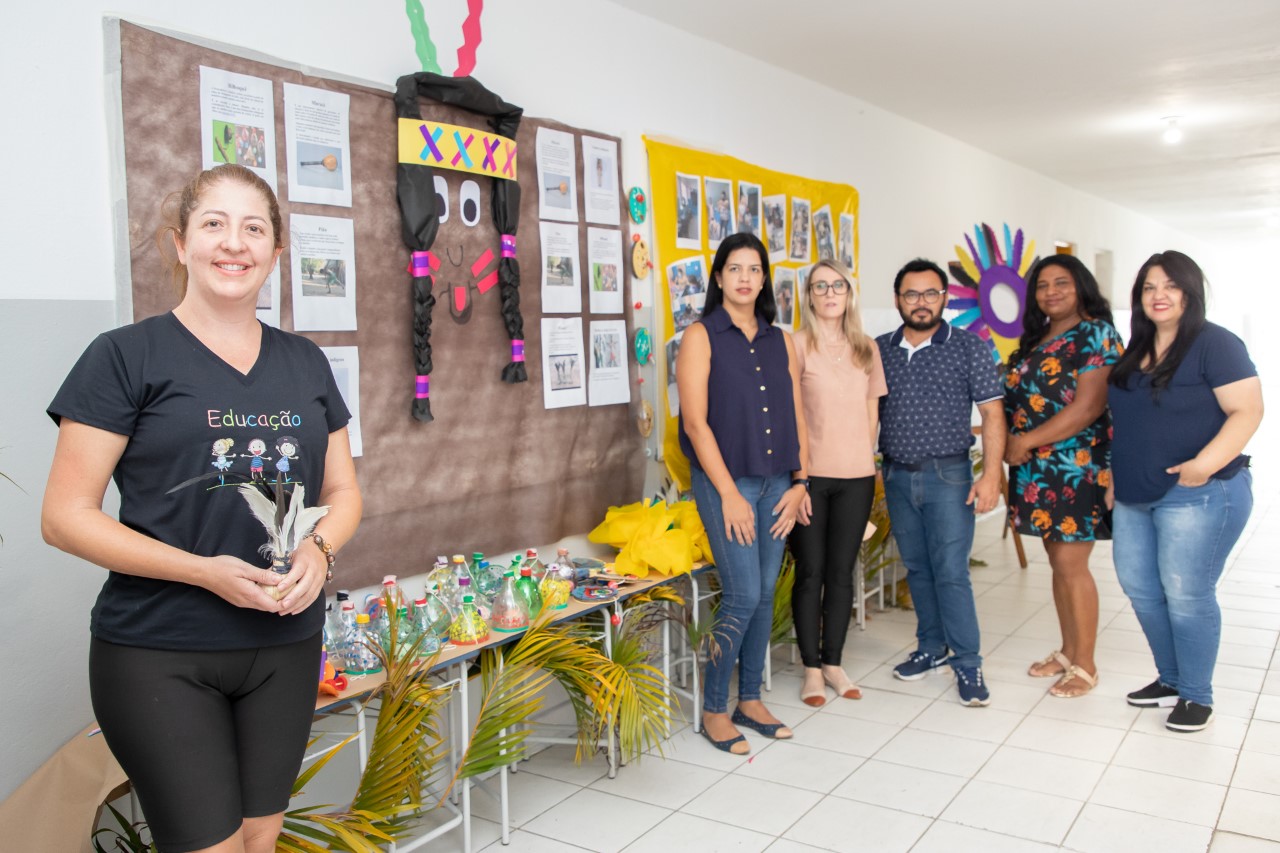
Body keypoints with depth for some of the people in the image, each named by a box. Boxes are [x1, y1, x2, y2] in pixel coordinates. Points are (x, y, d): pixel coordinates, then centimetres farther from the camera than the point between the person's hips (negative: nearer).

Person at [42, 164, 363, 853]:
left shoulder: (306, 363, 9)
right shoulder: (126, 356, -5)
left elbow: (342, 491, 14)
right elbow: (65, 516, -8)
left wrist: (318, 550, -8)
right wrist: (205, 571, -19)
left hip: (286, 647, 5)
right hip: (159, 655, -4)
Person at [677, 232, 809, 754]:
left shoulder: (780, 341, 12)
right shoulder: (701, 336, -4)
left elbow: (795, 416, 12)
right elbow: (696, 421, -10)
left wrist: (799, 483, 3)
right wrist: (729, 494, -14)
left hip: (776, 484, 5)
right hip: (726, 481, -5)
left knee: (765, 594, 9)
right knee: (743, 597, -8)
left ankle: (750, 700, 25)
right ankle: (714, 710, 9)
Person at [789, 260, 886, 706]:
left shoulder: (867, 348, 10)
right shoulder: (797, 345, -5)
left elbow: (872, 410, 16)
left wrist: (863, 454, 11)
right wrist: (798, 467, -11)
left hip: (857, 476, 4)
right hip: (810, 475, -4)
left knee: (842, 572, 10)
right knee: (810, 571, 3)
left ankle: (833, 662, 23)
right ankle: (812, 668, 15)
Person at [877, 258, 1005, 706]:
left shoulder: (969, 346, -2)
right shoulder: (880, 349, 7)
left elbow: (991, 412, -4)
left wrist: (991, 474, -12)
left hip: (948, 475, -4)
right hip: (897, 476, 4)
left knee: (951, 572, -5)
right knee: (917, 568, 13)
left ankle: (967, 662, 8)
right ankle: (931, 648, 27)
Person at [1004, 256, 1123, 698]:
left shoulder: (1096, 334, -9)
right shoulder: (1036, 338, 15)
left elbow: (1088, 408, -18)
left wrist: (1027, 442, -16)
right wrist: (1008, 440, 0)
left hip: (1076, 469, -7)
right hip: (1038, 471, 7)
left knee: (1072, 565, -3)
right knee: (1058, 563, 14)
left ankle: (1085, 666, 10)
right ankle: (1068, 652, 27)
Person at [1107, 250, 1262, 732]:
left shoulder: (1214, 344, -10)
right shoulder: (1135, 352, 12)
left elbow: (1247, 411, -16)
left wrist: (1205, 464, -26)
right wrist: (1115, 475, 18)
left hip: (1197, 495, -8)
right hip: (1135, 497, 8)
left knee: (1186, 596, -1)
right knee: (1139, 588, 13)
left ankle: (1197, 696, 17)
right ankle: (1170, 680, 30)